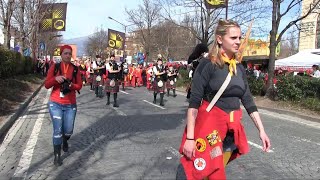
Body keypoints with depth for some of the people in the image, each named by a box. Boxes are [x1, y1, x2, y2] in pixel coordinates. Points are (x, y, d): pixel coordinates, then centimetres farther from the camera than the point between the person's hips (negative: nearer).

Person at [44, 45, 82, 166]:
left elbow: (79, 86, 3)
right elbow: (47, 85, -4)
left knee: (68, 130, 7)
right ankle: (57, 156, 10)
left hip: (70, 105, 2)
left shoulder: (75, 69, 2)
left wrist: (71, 85, -18)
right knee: (57, 130, -5)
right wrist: (55, 79, -23)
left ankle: (65, 141, 43)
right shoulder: (54, 67, -2)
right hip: (55, 104, -1)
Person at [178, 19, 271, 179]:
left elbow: (248, 101, 10)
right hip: (209, 124, -6)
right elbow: (194, 102, -15)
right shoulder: (207, 64, -12)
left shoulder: (239, 67, 8)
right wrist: (190, 137, -20)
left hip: (232, 128, 6)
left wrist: (261, 130, 6)